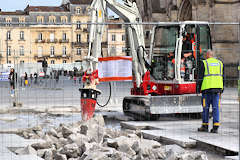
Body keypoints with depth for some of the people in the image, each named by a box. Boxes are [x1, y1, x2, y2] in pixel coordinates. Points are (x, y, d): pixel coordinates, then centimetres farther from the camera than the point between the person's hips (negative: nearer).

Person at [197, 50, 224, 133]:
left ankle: (205, 126, 10)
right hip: (217, 87, 3)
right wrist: (221, 90, 16)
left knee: (206, 107, 5)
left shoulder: (204, 63, 0)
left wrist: (198, 88, 2)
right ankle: (215, 127, -3)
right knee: (216, 107, 2)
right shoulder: (220, 63, 12)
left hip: (207, 88, -3)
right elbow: (222, 77, 13)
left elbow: (200, 77, -3)